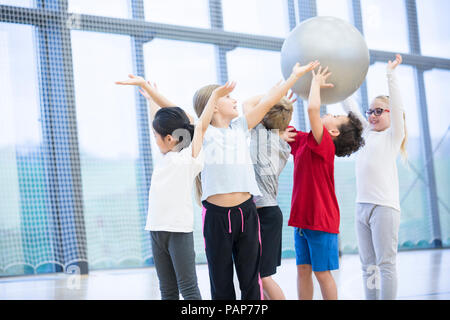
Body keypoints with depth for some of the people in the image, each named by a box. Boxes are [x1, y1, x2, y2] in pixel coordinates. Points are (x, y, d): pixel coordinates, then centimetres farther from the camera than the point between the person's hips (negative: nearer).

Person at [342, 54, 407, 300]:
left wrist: (390, 74, -12)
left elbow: (397, 107, -10)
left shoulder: (393, 135, 3)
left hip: (384, 207, -6)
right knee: (368, 265, 6)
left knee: (386, 263, -6)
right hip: (362, 206, 6)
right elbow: (350, 108, 22)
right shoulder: (367, 133, 18)